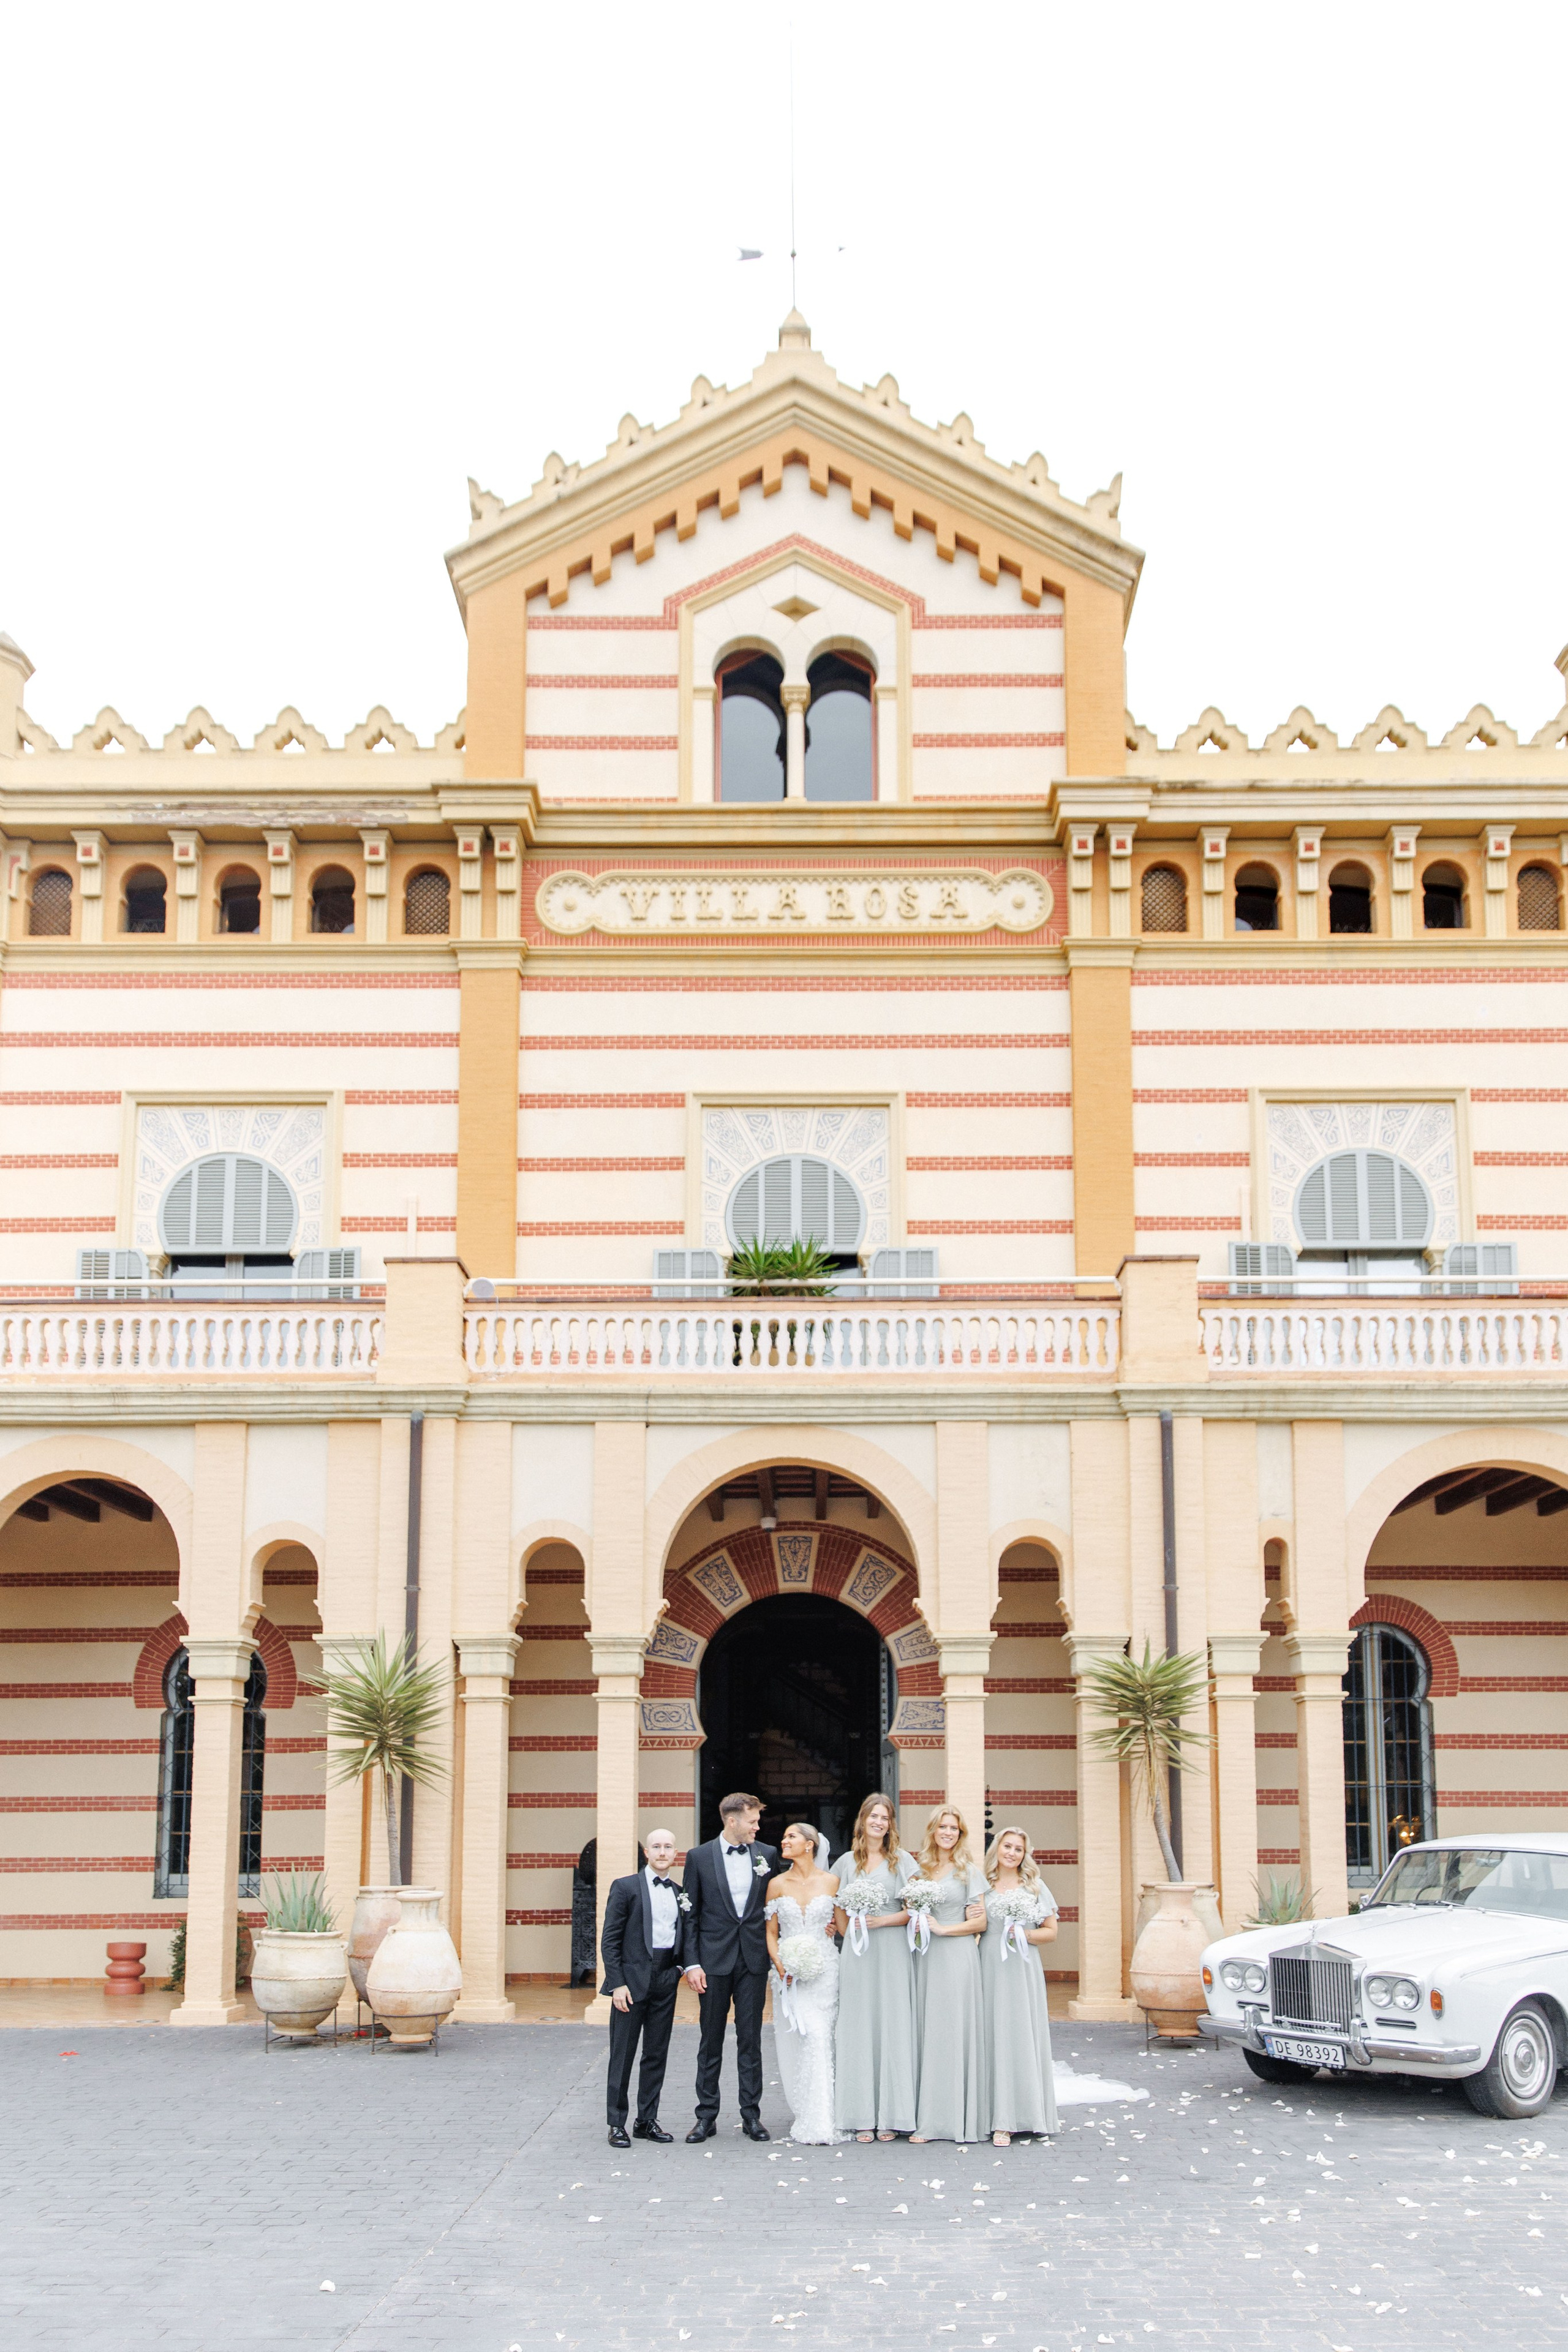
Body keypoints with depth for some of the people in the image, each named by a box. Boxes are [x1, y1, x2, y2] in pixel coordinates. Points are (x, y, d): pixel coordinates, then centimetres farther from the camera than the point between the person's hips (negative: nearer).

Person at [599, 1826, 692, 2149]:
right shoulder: (626, 1887, -2)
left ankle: (647, 2121, 19)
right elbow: (610, 1940, -5)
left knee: (657, 2055, 9)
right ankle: (617, 2125, 8)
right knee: (622, 2055, 0)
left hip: (666, 1981, 5)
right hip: (632, 1981, -4)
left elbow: (686, 1937, 16)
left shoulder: (680, 1893, 12)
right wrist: (617, 1983, -12)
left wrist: (689, 1966, -4)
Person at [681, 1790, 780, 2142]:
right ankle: (707, 2116, 13)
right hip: (714, 1961, -1)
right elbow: (690, 1915, 0)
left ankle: (751, 2116, 12)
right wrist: (692, 1963, -7)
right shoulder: (700, 1857, -1)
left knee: (751, 2040, 5)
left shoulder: (767, 1855, 5)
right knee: (711, 2041, 5)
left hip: (754, 1960, 1)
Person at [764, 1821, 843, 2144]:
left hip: (823, 1969, -2)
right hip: (789, 1970, 2)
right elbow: (771, 1932, 7)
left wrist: (834, 1926, -6)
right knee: (792, 2042, 0)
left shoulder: (831, 1882, 3)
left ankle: (820, 2122, -10)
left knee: (818, 2038, -11)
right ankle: (801, 2115, 14)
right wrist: (781, 1967, -7)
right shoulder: (777, 1884, 6)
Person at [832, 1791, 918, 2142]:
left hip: (892, 1954, -2)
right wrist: (848, 1934, 5)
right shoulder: (846, 1862, 11)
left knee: (892, 2027, -3)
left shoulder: (903, 1861, 4)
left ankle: (890, 2116, 3)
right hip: (856, 1954, 2)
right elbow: (838, 1909, 19)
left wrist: (883, 1920, -11)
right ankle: (862, 2117, 3)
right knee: (859, 2029, 0)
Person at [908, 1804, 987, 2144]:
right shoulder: (920, 1870, 13)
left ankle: (957, 2116, 0)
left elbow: (980, 1923, -2)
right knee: (925, 2033, 1)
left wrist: (943, 1928, -10)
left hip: (957, 1958, -4)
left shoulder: (968, 1872, 2)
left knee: (954, 2032, -5)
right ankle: (927, 2118, 4)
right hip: (925, 1959, 4)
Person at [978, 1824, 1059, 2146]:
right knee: (995, 2037, -5)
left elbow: (1051, 1931, 9)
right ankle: (1000, 2120, -2)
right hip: (990, 1968, 0)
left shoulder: (1035, 1887, 10)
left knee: (1024, 2035, -6)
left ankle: (1028, 2115, 0)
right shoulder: (983, 1886, 11)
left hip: (1023, 1970, 0)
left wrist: (1024, 1934, -6)